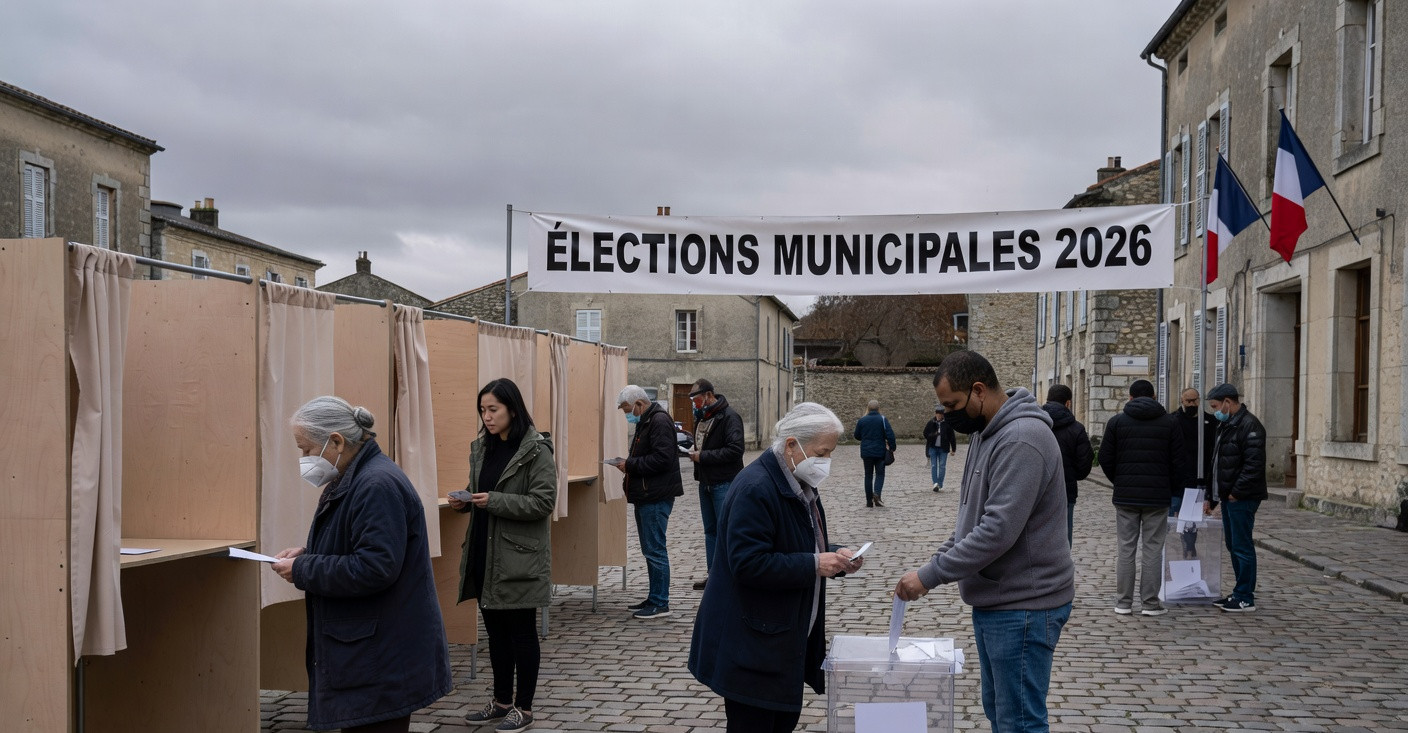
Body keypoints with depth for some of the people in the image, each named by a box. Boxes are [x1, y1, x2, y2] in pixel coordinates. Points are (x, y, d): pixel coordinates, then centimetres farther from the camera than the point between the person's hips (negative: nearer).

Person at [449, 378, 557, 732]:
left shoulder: (536, 450, -12)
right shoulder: (482, 447, 9)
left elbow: (544, 501, -17)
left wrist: (495, 501, -23)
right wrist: (464, 501, -1)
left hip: (519, 557, -7)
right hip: (485, 555, 7)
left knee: (521, 632, 4)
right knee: (495, 629, 15)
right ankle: (502, 700, 28)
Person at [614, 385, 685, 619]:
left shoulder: (659, 421, -15)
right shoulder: (645, 421, 18)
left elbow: (662, 458, -24)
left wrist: (631, 465, -17)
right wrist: (628, 464, 6)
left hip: (656, 496, -11)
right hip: (645, 496, 11)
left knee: (655, 550, -7)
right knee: (650, 549, 15)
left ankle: (660, 604, -2)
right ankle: (654, 599, 22)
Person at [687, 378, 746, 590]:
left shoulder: (729, 417, -15)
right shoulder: (702, 417, 13)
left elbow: (735, 450, -23)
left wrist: (703, 456, -20)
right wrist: (694, 451, 6)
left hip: (724, 483, -9)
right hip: (706, 483, 9)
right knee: (710, 530, 14)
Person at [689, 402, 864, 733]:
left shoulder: (799, 484, 10)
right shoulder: (755, 488, -22)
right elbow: (748, 563, -27)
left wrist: (834, 556, 0)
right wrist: (814, 565, -25)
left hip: (787, 636, 10)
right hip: (752, 642, -10)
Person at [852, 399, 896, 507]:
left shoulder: (862, 421, 1)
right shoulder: (882, 419, -6)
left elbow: (857, 436, 9)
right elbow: (890, 434, -12)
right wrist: (892, 447, -3)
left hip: (866, 453, 2)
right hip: (880, 452, -2)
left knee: (868, 475, 10)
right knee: (880, 474, 8)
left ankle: (869, 501, 8)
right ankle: (877, 493, -18)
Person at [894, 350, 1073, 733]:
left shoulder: (1021, 440, -22)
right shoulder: (986, 432, 11)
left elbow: (999, 530, -27)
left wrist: (931, 575, -21)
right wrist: (937, 563, 6)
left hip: (1023, 606, -10)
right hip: (994, 598, 10)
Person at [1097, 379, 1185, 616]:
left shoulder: (1117, 422, 2)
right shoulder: (1170, 424, 3)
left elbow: (1105, 459, 2)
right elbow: (1178, 464, 2)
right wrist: (1173, 492, 13)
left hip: (1125, 497, 1)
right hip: (1158, 498, 0)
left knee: (1126, 549, 6)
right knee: (1153, 550, 4)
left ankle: (1124, 602, 8)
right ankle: (1150, 603, 6)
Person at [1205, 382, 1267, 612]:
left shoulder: (1249, 425, -15)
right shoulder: (1226, 425, 18)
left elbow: (1254, 464, -22)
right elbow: (1217, 463, 23)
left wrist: (1237, 492, -20)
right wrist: (1211, 496, 21)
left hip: (1242, 498, -10)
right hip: (1228, 496, 10)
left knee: (1242, 546, -5)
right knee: (1233, 546, 14)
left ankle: (1245, 598, 1)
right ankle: (1242, 593, 22)